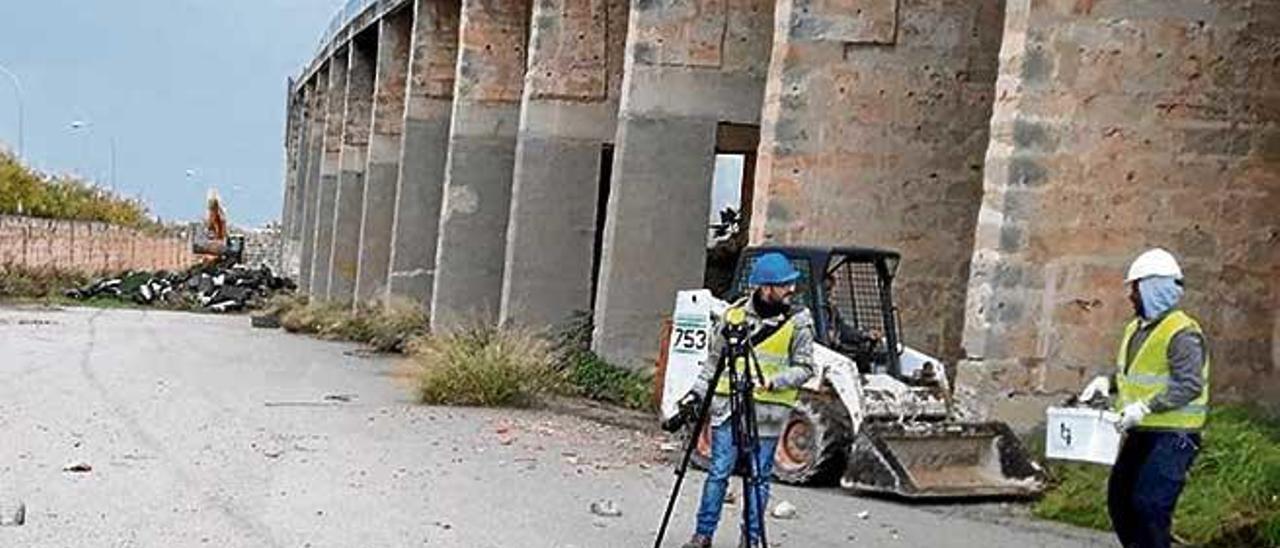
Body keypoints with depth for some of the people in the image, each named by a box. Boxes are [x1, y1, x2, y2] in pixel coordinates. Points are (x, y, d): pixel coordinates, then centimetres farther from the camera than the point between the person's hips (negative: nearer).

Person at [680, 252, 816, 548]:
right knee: (718, 471, 4)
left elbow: (804, 368, -1)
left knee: (759, 476, 5)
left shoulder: (799, 320, -3)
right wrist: (698, 391, 5)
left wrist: (774, 381, -17)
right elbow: (714, 359, 11)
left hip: (768, 410, -1)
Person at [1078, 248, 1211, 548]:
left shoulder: (1182, 333, -16)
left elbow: (1190, 385, -24)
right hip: (1141, 433, 9)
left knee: (1149, 504, -11)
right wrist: (1106, 381, 5)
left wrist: (1146, 407, -28)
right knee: (1119, 498, 13)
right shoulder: (1136, 328, 12)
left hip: (1173, 436, -9)